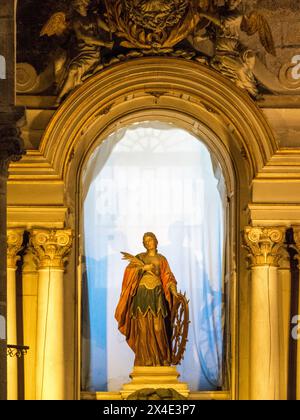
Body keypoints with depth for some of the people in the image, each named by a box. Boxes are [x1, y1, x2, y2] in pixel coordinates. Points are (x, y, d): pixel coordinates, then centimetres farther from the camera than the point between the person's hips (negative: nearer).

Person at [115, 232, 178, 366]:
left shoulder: (162, 259, 14)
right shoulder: (140, 257, 12)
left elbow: (168, 278, 5)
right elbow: (129, 270, -4)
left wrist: (173, 290, -11)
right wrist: (144, 268, -16)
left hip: (157, 295, 0)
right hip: (142, 295, 0)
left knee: (158, 327, -7)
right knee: (143, 327, -5)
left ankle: (160, 359, -3)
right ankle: (144, 359, -2)